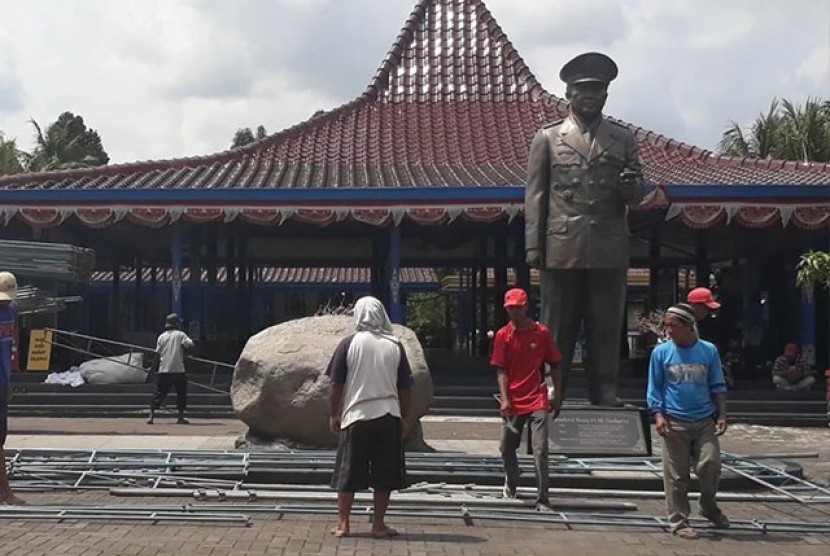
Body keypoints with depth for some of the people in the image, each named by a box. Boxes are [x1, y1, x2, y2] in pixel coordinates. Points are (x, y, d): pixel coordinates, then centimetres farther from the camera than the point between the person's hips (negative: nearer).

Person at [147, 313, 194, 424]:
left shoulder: (161, 336, 7)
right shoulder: (180, 334, -1)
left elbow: (158, 353, 5)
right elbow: (190, 344, -13)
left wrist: (155, 365, 16)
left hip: (163, 370, 3)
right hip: (178, 369, -3)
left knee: (159, 393, 6)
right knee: (181, 393, 8)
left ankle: (151, 415, -3)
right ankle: (181, 417, 5)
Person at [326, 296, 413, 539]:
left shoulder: (349, 343, -2)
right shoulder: (395, 346, 2)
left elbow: (336, 385, -2)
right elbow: (405, 388, 4)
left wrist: (333, 414, 9)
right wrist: (404, 417, 15)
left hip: (356, 417, -1)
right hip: (388, 417, 1)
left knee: (348, 473, 8)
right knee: (384, 474, 8)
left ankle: (343, 524, 12)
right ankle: (379, 524, 11)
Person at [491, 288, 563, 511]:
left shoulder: (542, 333, -1)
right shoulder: (502, 335, 1)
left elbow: (555, 366, 6)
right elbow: (501, 371, -1)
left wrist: (557, 396, 2)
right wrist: (504, 399, -11)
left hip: (537, 402, -2)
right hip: (512, 403, 2)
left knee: (540, 451, -8)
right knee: (506, 449, 11)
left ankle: (542, 499, -4)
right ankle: (511, 484, 38)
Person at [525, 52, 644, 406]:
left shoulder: (623, 139, 15)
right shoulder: (547, 138, 10)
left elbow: (637, 197, 15)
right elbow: (535, 196, 6)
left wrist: (631, 187, -10)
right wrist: (533, 245, -2)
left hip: (610, 252, 2)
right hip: (563, 250, -1)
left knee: (606, 329, 4)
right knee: (557, 329, 2)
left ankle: (605, 397, 11)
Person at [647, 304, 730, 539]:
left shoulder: (708, 351, 3)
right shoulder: (661, 352, 1)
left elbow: (717, 386, 9)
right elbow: (654, 388, 4)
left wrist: (721, 415, 0)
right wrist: (658, 416, -7)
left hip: (705, 422, 1)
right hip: (674, 423, -1)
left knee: (710, 466, -4)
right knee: (676, 475, 1)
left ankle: (709, 507, 23)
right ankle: (679, 521, 13)